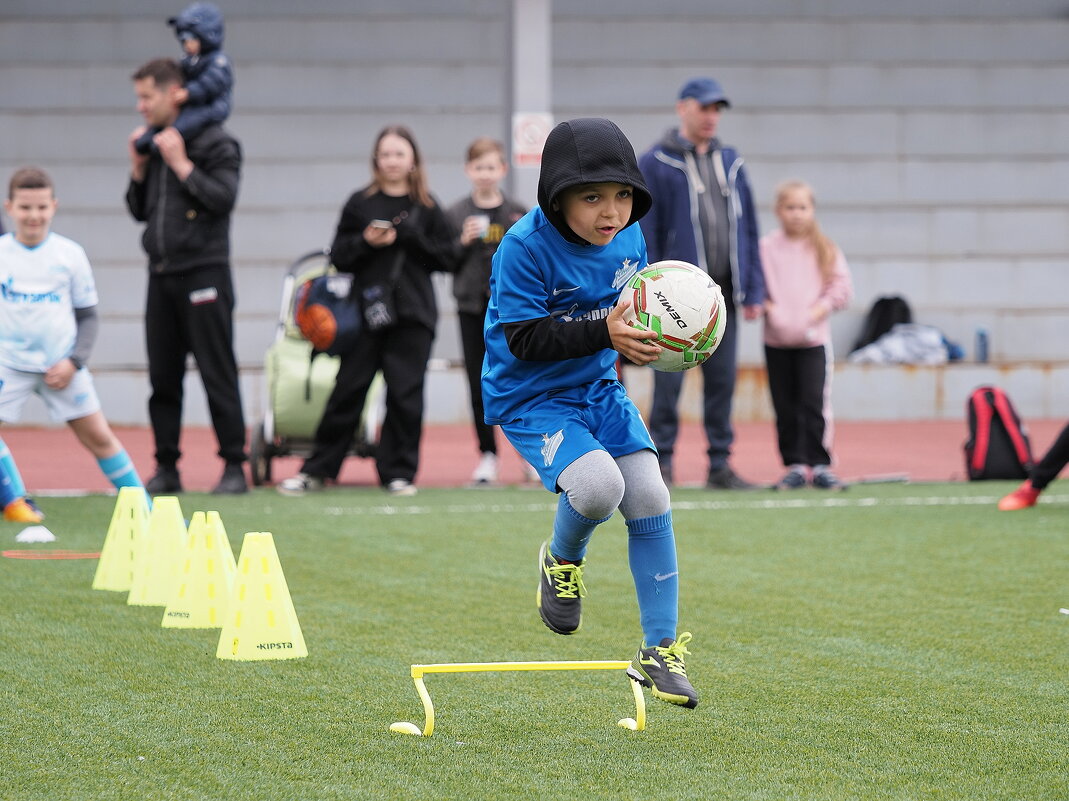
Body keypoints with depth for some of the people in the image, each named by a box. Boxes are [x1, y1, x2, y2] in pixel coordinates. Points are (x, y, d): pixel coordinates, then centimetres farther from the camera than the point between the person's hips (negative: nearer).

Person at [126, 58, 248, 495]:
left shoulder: (215, 142, -5)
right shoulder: (152, 143, 15)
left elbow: (223, 197, -16)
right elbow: (139, 210, 18)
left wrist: (181, 163, -14)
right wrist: (139, 167, 4)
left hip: (203, 274, -7)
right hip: (161, 277, 7)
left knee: (218, 374, -6)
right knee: (163, 377, 6)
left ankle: (234, 466, -3)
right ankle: (166, 467, 11)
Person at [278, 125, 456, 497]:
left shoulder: (426, 207, 6)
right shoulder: (360, 203, 6)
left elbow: (447, 256, 2)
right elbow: (339, 257, 5)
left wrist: (408, 237, -9)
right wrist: (366, 242, -13)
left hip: (412, 314, 0)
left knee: (405, 395, 0)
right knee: (348, 389, 0)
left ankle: (398, 471, 9)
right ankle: (317, 469, 7)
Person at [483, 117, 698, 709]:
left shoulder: (628, 239, -2)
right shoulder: (526, 247, -22)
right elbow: (525, 338, -24)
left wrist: (639, 340, -10)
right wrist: (603, 332, -34)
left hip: (597, 387, 6)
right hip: (530, 398, -6)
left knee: (650, 497, -7)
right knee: (598, 484, -29)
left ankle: (658, 652, 5)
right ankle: (561, 561, 9)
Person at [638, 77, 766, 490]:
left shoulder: (731, 162, 15)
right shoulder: (655, 163, -1)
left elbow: (748, 229, 16)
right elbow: (644, 233, -5)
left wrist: (753, 291, 9)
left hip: (723, 293, 5)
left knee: (722, 381, 5)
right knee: (669, 381, -4)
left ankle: (720, 465, 10)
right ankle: (661, 461, 3)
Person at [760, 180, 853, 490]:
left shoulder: (825, 249, 4)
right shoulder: (766, 247, 3)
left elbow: (842, 285, 4)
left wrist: (824, 306, -9)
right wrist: (765, 305, -11)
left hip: (813, 338, -1)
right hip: (777, 339, 1)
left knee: (814, 403, -8)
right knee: (785, 407, 5)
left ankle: (820, 465, -2)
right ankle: (794, 465, 12)